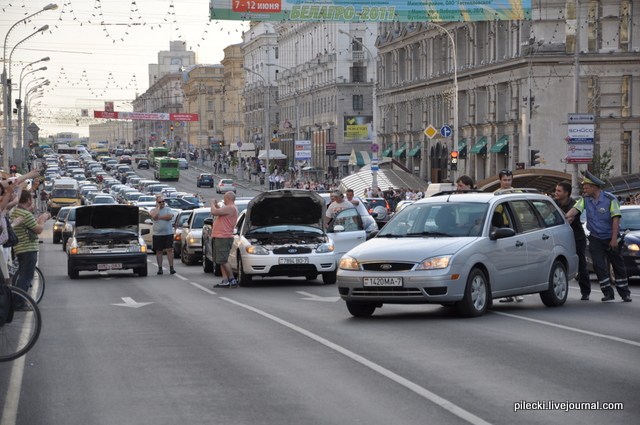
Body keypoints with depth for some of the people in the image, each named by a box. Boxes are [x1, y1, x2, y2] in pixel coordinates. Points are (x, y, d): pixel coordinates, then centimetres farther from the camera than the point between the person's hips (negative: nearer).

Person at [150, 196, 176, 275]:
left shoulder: (168, 209, 7)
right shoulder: (153, 210, 7)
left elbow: (170, 216, -12)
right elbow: (153, 215, -16)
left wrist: (159, 217, -9)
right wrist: (158, 207, -4)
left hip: (168, 233, -1)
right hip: (157, 234, 1)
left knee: (170, 250, -6)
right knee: (159, 251, 4)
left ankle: (171, 267, -5)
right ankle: (160, 268, 9)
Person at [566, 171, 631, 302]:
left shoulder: (610, 199, -12)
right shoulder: (586, 199, 1)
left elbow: (616, 219, -14)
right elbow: (575, 209, -12)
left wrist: (614, 239, -19)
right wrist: (566, 216, -34)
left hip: (610, 238, -3)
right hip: (595, 238, 3)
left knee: (618, 265, 5)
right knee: (599, 265, -7)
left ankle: (625, 293, 14)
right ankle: (608, 293, 0)